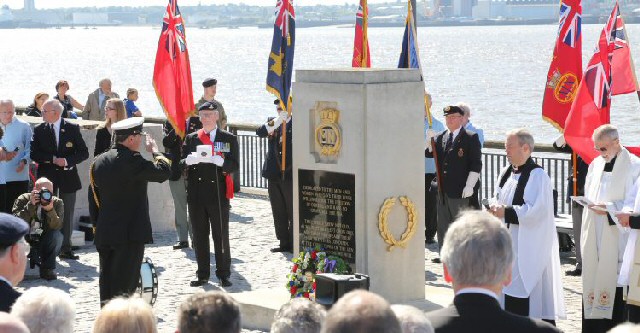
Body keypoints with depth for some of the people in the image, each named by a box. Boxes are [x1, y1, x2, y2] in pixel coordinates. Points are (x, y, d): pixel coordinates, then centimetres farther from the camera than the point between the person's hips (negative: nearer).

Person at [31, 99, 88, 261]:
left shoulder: (72, 129, 0)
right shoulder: (39, 130, 3)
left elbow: (84, 152, -1)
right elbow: (34, 154, -4)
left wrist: (67, 161, -15)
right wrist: (53, 159, -15)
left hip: (67, 176, 0)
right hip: (47, 177, 0)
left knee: (67, 214, 3)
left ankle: (65, 248, 11)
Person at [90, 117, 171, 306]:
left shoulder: (99, 161, 10)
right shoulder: (132, 160, -16)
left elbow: (94, 197, 14)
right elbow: (164, 171, -15)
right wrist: (155, 151, 2)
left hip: (104, 233, 7)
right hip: (130, 233, -7)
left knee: (107, 281, 12)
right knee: (125, 283, -3)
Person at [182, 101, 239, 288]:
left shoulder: (229, 139, 5)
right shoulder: (191, 139, 13)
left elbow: (234, 166, -5)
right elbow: (181, 163, 5)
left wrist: (218, 161, -24)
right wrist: (188, 160, -18)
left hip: (218, 194, -2)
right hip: (196, 194, 3)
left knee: (221, 235, 1)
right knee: (199, 236, 6)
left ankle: (223, 274, 9)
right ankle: (202, 274, 14)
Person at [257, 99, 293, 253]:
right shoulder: (272, 121, 11)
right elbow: (259, 132, -7)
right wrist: (273, 123, -21)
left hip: (290, 175, -5)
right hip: (274, 174, 5)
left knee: (293, 212, 0)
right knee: (278, 212, 11)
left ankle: (294, 244, 6)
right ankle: (284, 243, 20)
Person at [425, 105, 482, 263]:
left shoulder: (470, 138, -5)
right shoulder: (440, 137, 13)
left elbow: (476, 164, -9)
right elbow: (428, 153, 12)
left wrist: (469, 186, -15)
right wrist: (429, 140, -7)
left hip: (459, 190, -6)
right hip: (442, 189, 6)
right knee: (443, 223, 12)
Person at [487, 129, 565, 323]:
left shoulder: (537, 176, -14)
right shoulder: (507, 173, 12)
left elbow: (535, 211, -21)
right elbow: (498, 199, 20)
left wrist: (506, 212, -20)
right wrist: (495, 207, -3)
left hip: (529, 247, -8)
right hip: (509, 242, 9)